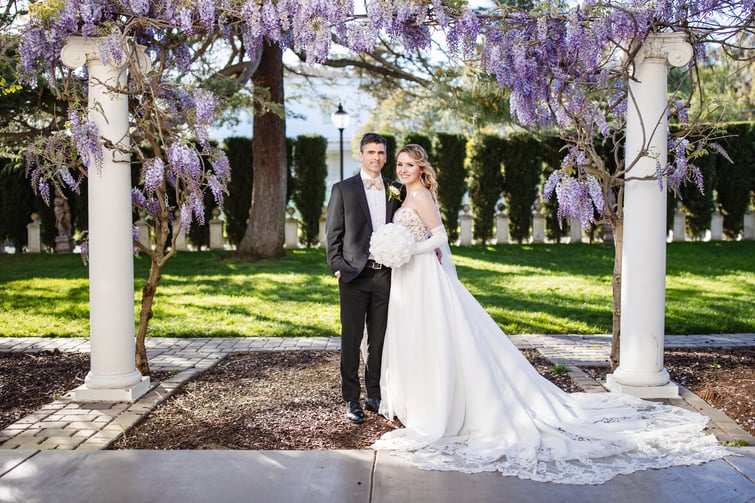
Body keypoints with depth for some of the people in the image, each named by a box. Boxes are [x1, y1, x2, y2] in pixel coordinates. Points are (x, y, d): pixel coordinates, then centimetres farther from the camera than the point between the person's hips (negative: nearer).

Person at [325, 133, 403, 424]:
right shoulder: (343, 190, 1)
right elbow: (333, 234, 1)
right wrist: (337, 267, -6)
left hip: (385, 274, 3)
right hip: (355, 275, -3)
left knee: (379, 339, 9)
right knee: (351, 340, 1)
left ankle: (374, 394, 22)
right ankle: (351, 400, 10)